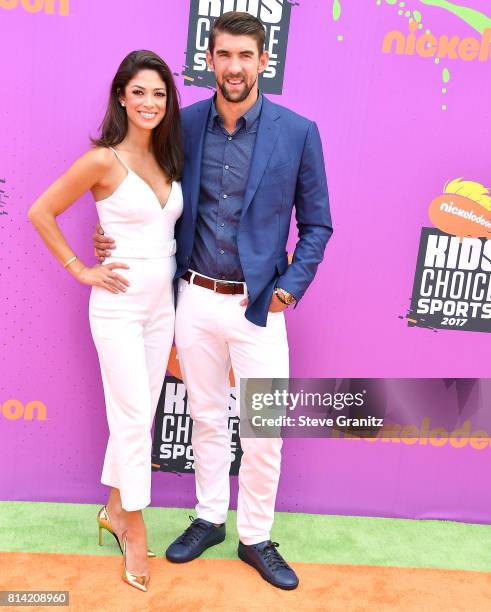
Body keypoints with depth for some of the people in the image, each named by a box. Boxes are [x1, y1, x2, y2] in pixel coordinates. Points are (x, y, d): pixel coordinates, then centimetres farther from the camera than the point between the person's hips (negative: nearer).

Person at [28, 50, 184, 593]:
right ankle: (135, 534, 19)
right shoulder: (103, 160, -11)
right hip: (119, 304, -6)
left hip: (162, 303, 6)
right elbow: (41, 213, -6)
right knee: (134, 418, 0)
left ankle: (115, 510, 34)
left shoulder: (169, 158, 7)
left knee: (136, 415, 14)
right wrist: (81, 270, -8)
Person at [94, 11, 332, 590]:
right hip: (195, 299, 2)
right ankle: (209, 519, 37)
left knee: (265, 431, 6)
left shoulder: (298, 132, -5)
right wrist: (111, 235, -1)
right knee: (206, 418, 16)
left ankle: (256, 538, 28)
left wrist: (289, 287, -8)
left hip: (258, 306, -2)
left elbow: (316, 223, 2)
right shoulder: (185, 124, 2)